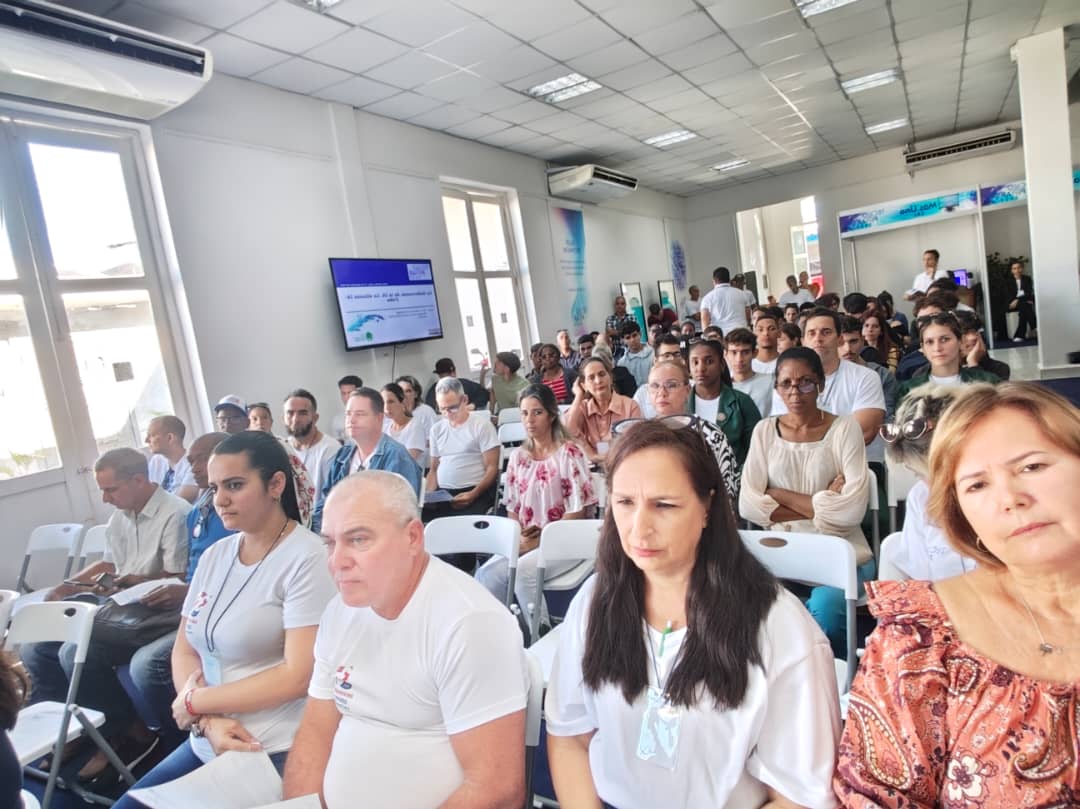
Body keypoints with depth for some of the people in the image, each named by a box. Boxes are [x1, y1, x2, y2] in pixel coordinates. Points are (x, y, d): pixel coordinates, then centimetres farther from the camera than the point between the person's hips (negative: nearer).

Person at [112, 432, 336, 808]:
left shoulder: (306, 558, -16)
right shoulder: (214, 555, 6)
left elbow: (298, 676, -19)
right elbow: (184, 652, 8)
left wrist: (194, 702, -9)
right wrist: (209, 721, -10)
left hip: (277, 754, -6)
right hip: (206, 745, 6)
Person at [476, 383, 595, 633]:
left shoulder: (569, 453, -7)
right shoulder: (517, 456, 10)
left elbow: (577, 511, -11)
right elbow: (512, 506, 13)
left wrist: (541, 540, -14)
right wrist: (517, 537, -6)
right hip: (526, 543, 5)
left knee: (523, 571, -30)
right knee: (486, 574, -20)